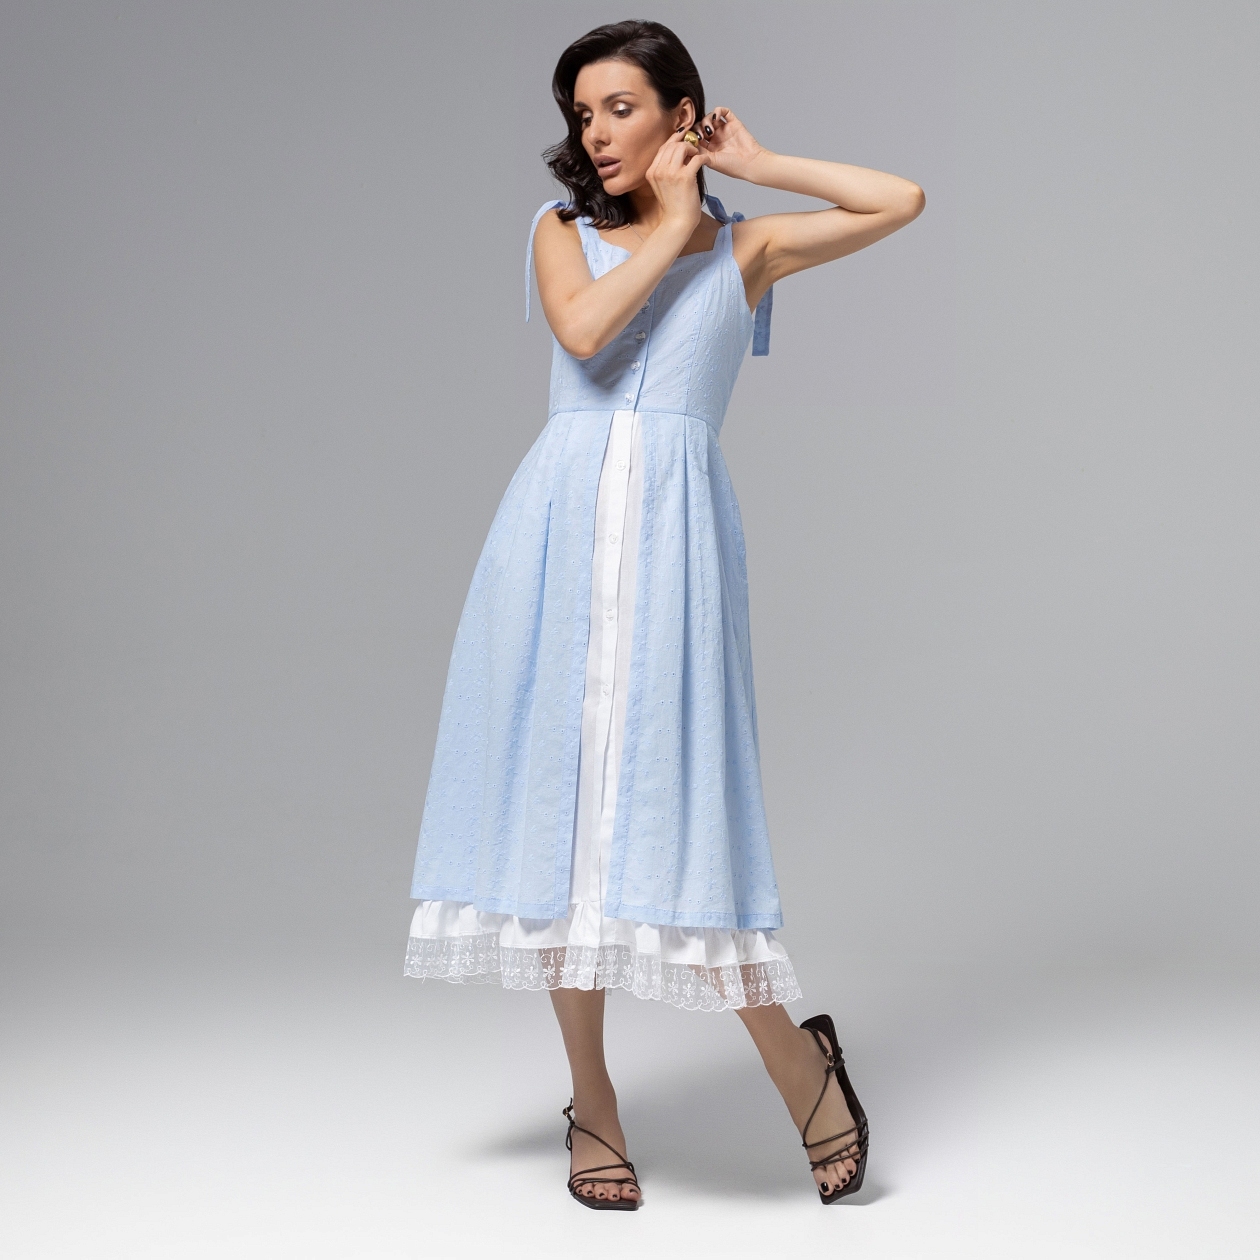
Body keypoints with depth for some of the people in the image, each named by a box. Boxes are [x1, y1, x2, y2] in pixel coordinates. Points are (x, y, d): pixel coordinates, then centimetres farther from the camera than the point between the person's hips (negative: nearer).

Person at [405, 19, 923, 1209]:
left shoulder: (746, 245, 13)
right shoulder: (561, 230, 15)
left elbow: (901, 201, 4)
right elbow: (584, 329, -5)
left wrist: (758, 165, 10)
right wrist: (672, 228, 3)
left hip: (672, 528, -2)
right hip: (561, 521, 2)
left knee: (666, 796, -9)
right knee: (561, 797, 2)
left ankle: (798, 1058, 12)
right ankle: (592, 1102, 13)